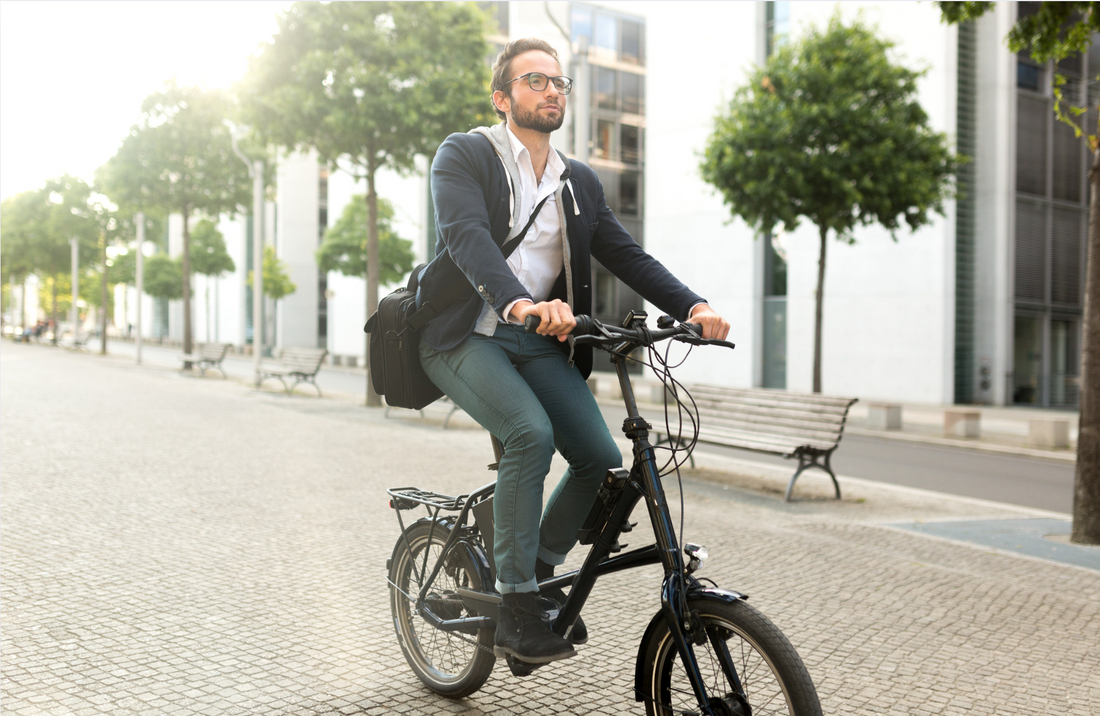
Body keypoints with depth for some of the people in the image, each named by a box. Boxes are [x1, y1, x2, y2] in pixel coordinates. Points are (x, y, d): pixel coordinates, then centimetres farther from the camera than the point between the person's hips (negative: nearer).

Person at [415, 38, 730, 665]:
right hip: (465, 335, -5)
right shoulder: (463, 155, -3)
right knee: (532, 432, -29)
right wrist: (517, 302, -41)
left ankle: (542, 567, 16)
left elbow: (627, 255, 6)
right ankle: (516, 607, -16)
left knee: (601, 458, -10)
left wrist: (693, 306, -13)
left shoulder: (580, 182, 15)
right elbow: (467, 235, -21)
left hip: (539, 340, 6)